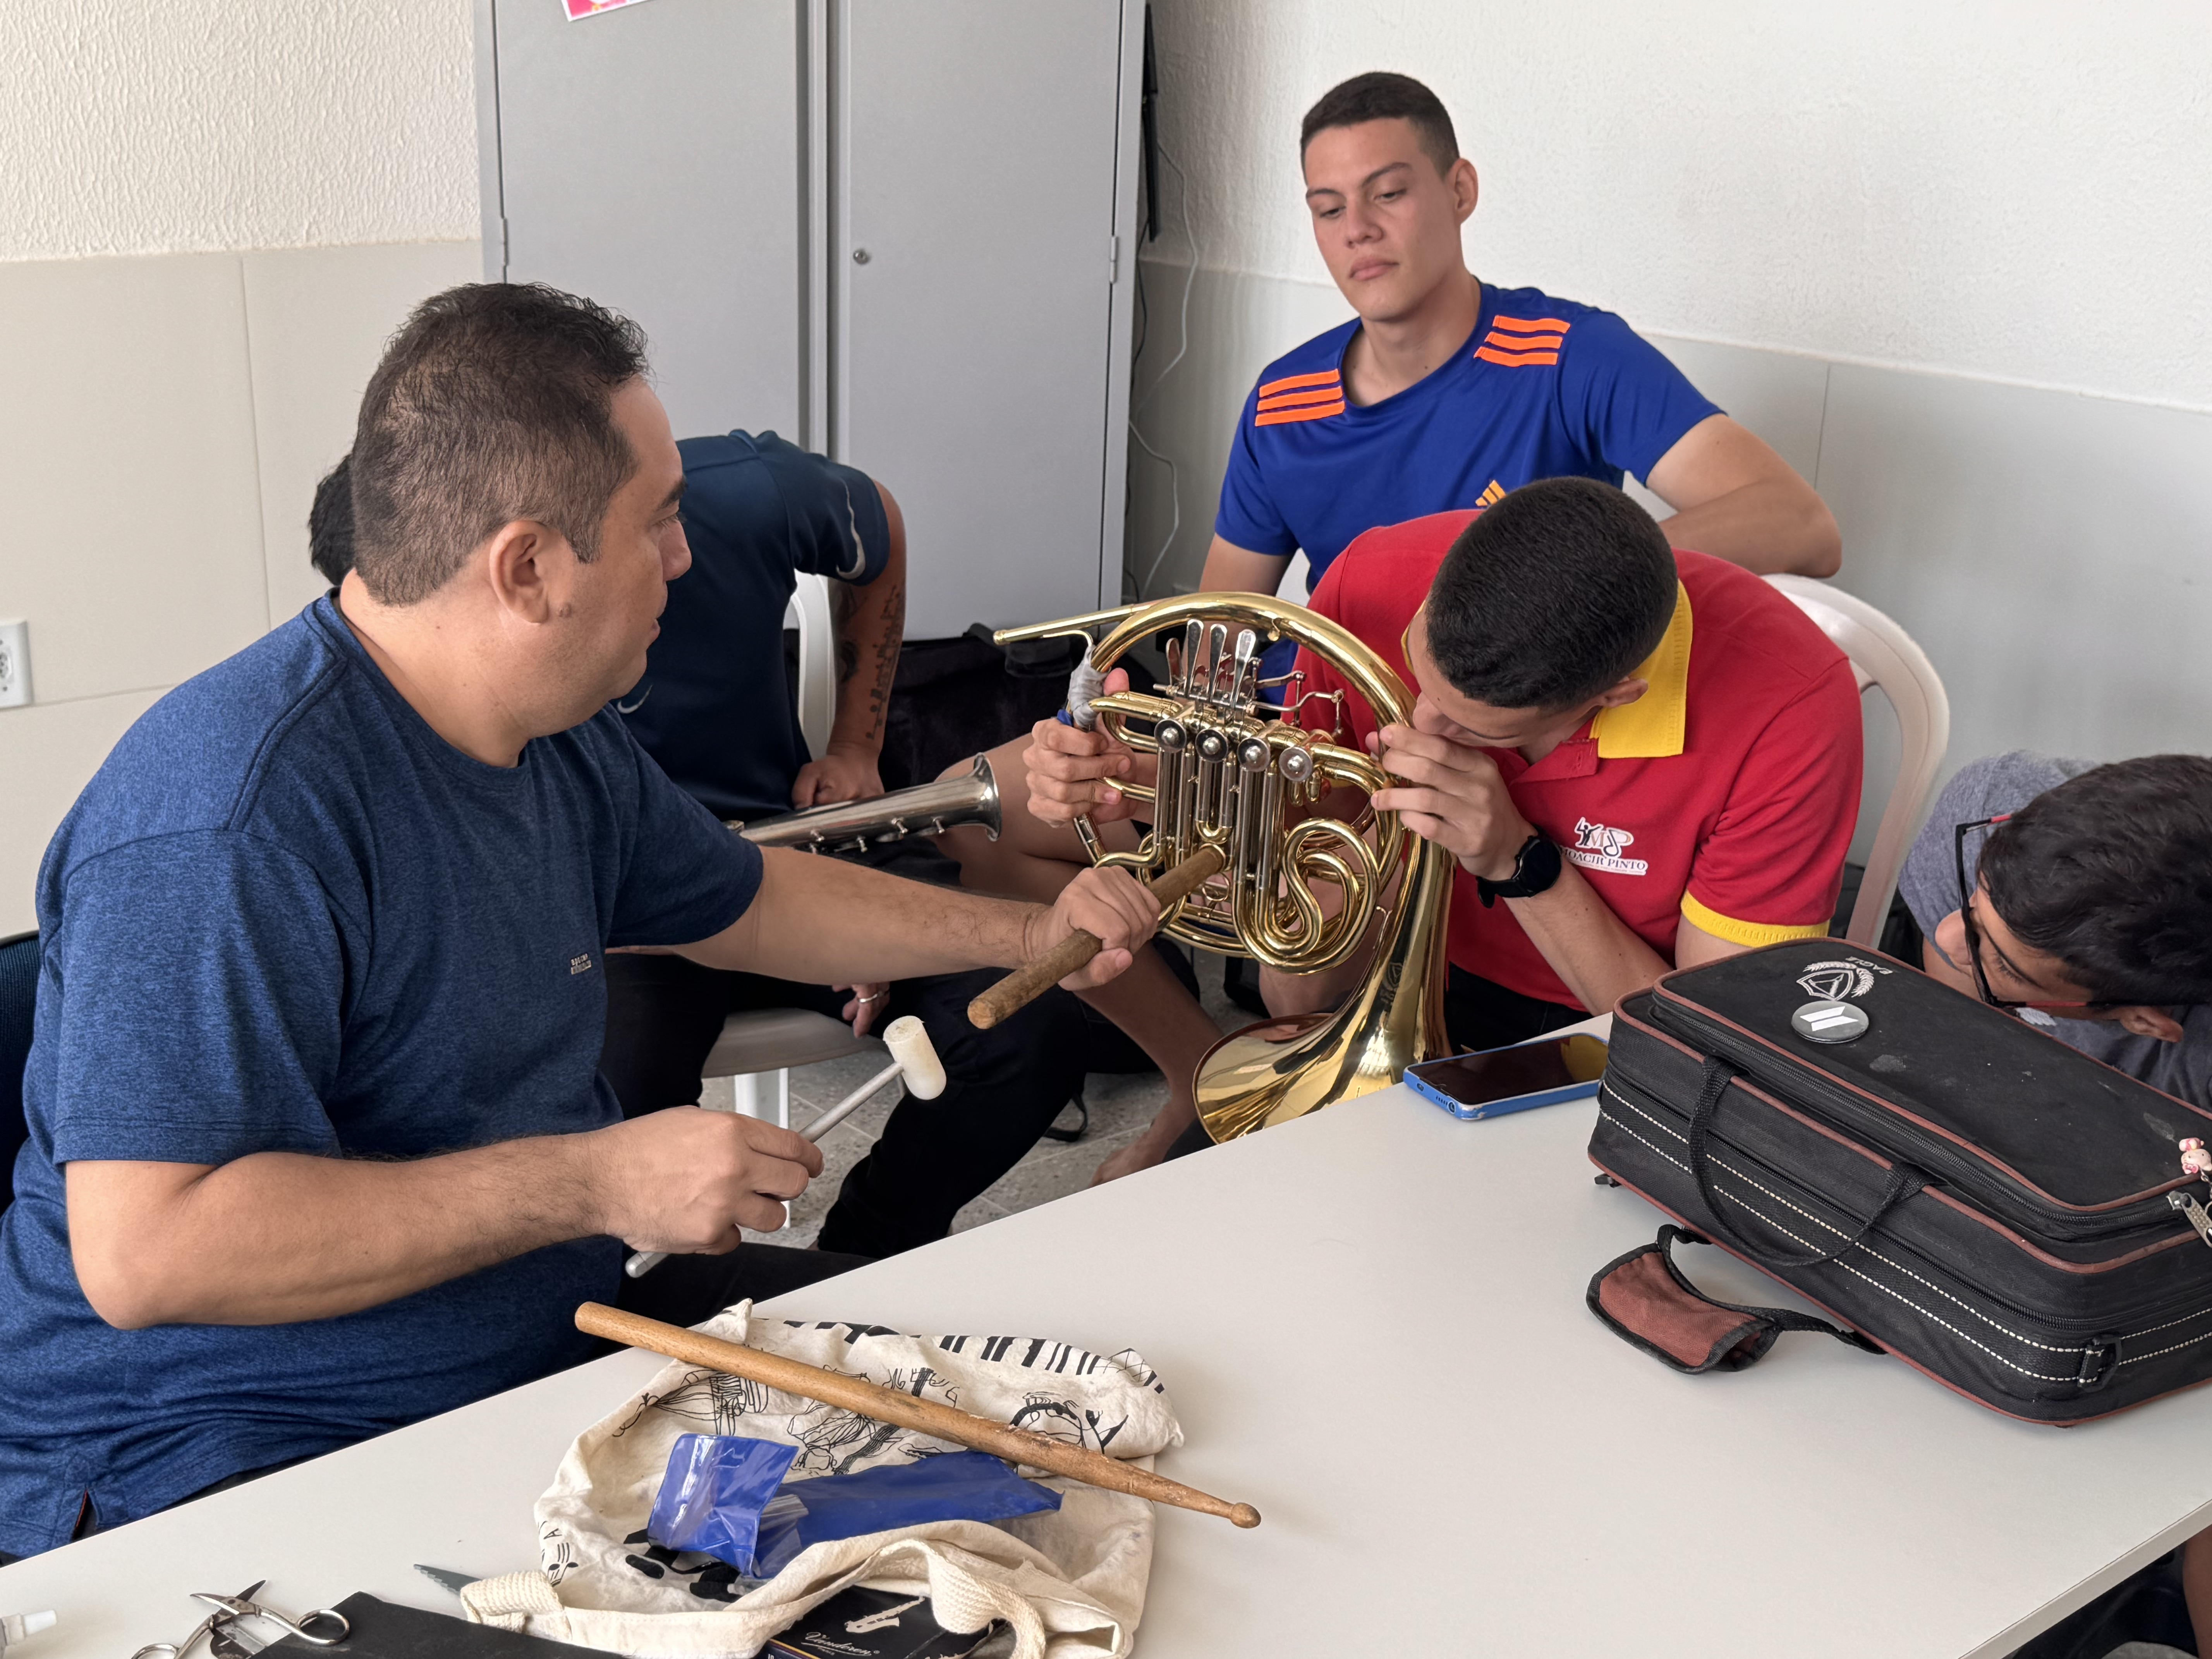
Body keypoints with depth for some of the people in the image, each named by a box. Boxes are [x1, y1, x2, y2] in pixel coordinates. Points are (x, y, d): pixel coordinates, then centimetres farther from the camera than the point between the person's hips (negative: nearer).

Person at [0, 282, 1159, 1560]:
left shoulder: (563, 742, 5)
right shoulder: (236, 817, -26)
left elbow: (745, 905, 23)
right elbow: (141, 1253, -32)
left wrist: (1031, 934, 20)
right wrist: (591, 1184, -30)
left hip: (545, 1341, 9)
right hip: (233, 1459, -9)